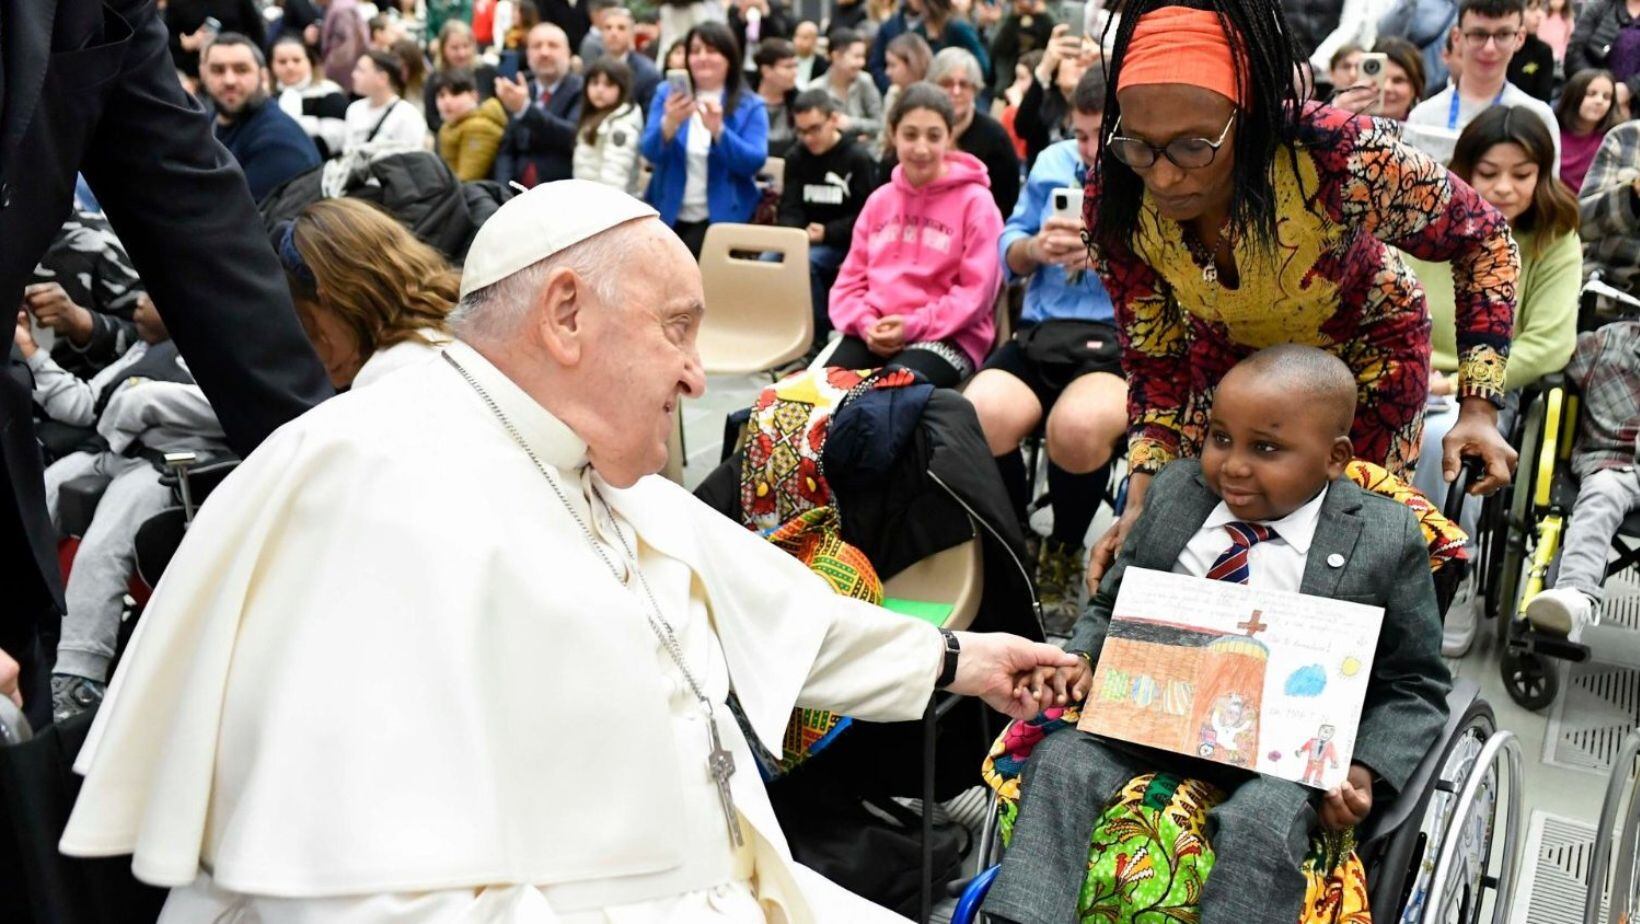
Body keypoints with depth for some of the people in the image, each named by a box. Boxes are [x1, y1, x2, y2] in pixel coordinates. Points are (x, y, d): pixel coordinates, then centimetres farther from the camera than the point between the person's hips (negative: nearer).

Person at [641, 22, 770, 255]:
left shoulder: (749, 106, 1)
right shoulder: (667, 94, 6)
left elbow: (754, 162, -12)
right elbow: (650, 153, -4)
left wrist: (718, 130, -27)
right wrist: (669, 123, -25)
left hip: (721, 218, -2)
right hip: (669, 215, 3)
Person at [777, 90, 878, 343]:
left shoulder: (858, 158, -5)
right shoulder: (796, 156, 11)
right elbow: (789, 209, 6)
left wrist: (827, 233, -19)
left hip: (843, 243, -4)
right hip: (802, 239, 5)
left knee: (805, 262, -32)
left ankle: (821, 335, -18)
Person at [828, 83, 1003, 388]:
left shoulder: (975, 201, -1)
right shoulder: (880, 200, 17)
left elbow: (976, 291, -6)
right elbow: (851, 277, 16)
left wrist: (913, 326, -15)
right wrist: (866, 323, -5)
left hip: (946, 336, -4)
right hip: (875, 332, 5)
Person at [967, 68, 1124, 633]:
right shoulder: (1053, 163, 19)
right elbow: (1008, 255, 20)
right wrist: (1035, 248, -2)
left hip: (1124, 340, -4)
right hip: (1042, 332, 4)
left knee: (1078, 427, -36)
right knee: (978, 418, -27)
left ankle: (1064, 555, -4)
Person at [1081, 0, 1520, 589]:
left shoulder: (1340, 159, -39)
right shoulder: (1114, 203, -29)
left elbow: (1483, 239, -19)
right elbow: (1155, 364, -13)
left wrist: (1479, 409, -25)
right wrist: (1141, 500, -25)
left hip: (1364, 349, -2)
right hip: (1227, 353, 2)